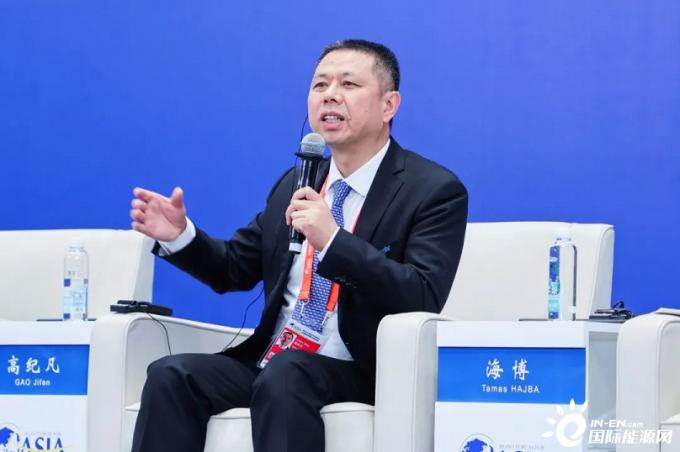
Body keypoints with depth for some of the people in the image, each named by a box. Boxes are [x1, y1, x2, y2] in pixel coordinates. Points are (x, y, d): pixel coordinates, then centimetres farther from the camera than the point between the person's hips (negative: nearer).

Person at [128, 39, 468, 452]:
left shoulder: (435, 190, -3)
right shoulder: (296, 184, 17)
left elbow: (425, 298, -17)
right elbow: (234, 268, 24)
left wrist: (332, 239, -27)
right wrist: (178, 236, 3)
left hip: (358, 374, -6)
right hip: (267, 362, 6)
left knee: (283, 374, -37)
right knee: (171, 374, -21)